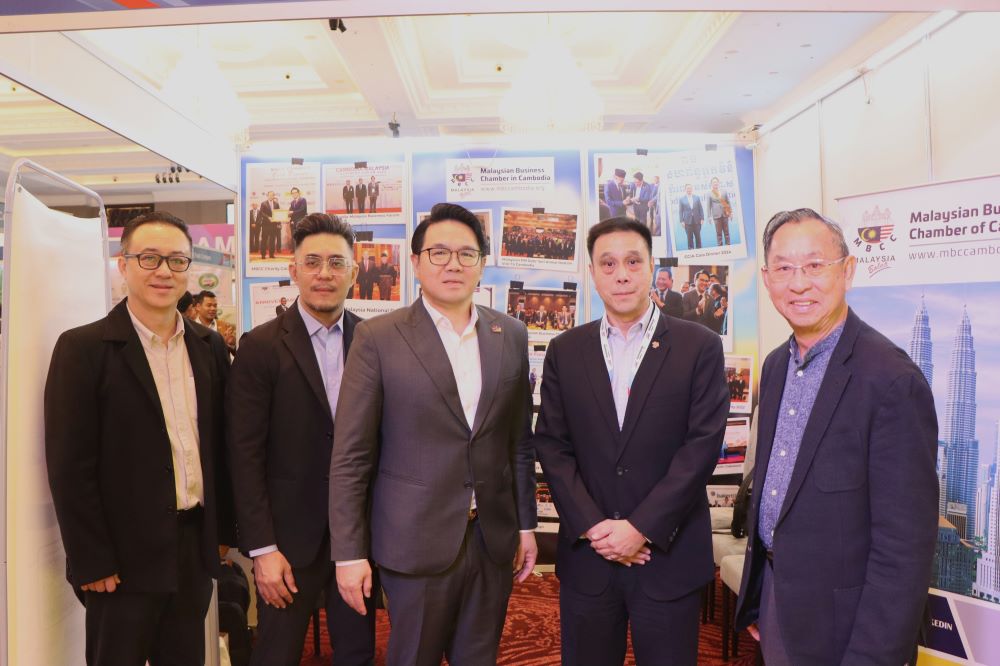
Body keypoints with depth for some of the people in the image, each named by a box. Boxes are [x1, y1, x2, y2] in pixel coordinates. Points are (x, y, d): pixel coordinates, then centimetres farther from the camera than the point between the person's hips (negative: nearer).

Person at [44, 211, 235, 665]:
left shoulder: (210, 347, 4)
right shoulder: (83, 348, -10)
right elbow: (70, 467, -11)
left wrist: (223, 529, 9)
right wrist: (92, 562, -11)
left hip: (196, 548, 4)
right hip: (124, 557, -4)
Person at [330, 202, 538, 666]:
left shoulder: (511, 336, 4)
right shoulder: (378, 338, -8)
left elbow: (519, 440, 9)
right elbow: (350, 457, -7)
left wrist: (526, 523, 9)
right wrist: (349, 553, -8)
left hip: (494, 540, 4)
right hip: (417, 541, -3)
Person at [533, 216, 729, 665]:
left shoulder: (699, 347, -2)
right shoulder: (565, 351, 5)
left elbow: (701, 446, -8)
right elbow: (552, 447, 1)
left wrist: (642, 527, -13)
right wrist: (592, 526, -9)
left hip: (669, 555, -1)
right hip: (585, 555, 2)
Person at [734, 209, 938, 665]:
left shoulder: (892, 380, -21)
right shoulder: (777, 364, 2)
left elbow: (906, 545, -20)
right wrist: (756, 597, 13)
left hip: (840, 622, -6)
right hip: (772, 592, 7)